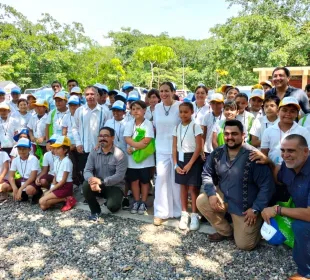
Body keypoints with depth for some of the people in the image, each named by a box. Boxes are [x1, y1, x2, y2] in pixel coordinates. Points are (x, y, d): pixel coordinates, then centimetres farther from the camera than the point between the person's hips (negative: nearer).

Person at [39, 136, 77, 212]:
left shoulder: (67, 161, -16)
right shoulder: (56, 161, 11)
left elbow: (63, 180, -17)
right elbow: (55, 177, 12)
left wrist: (51, 190, -12)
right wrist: (52, 188, -4)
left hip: (65, 187, -9)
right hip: (58, 186, 9)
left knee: (42, 201, -16)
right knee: (43, 206, -3)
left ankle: (66, 199, -8)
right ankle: (66, 198, -1)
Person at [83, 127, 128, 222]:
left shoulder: (120, 155, -14)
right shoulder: (93, 153, 0)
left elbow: (119, 176, -21)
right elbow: (87, 170, -8)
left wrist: (101, 181, -32)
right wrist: (91, 180, -33)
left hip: (115, 187, -4)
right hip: (98, 185, 4)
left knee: (111, 206, -29)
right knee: (86, 185, -26)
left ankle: (116, 202, 12)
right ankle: (95, 211, -3)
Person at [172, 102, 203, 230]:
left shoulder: (195, 126, -9)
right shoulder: (177, 127, 6)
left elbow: (199, 148, -12)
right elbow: (174, 147, 6)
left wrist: (190, 164, -16)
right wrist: (175, 164, -3)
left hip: (193, 159, -4)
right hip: (180, 159, 5)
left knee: (193, 187, 0)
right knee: (183, 186, 9)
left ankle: (194, 216, 12)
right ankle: (184, 214, 20)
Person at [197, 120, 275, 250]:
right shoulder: (217, 153, -7)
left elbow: (267, 185, -20)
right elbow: (206, 173, 2)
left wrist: (256, 209, -20)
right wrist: (211, 194, -14)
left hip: (246, 207, -5)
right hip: (224, 198, 5)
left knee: (244, 244, -4)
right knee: (201, 201, -17)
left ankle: (255, 226, 32)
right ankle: (226, 232, 9)